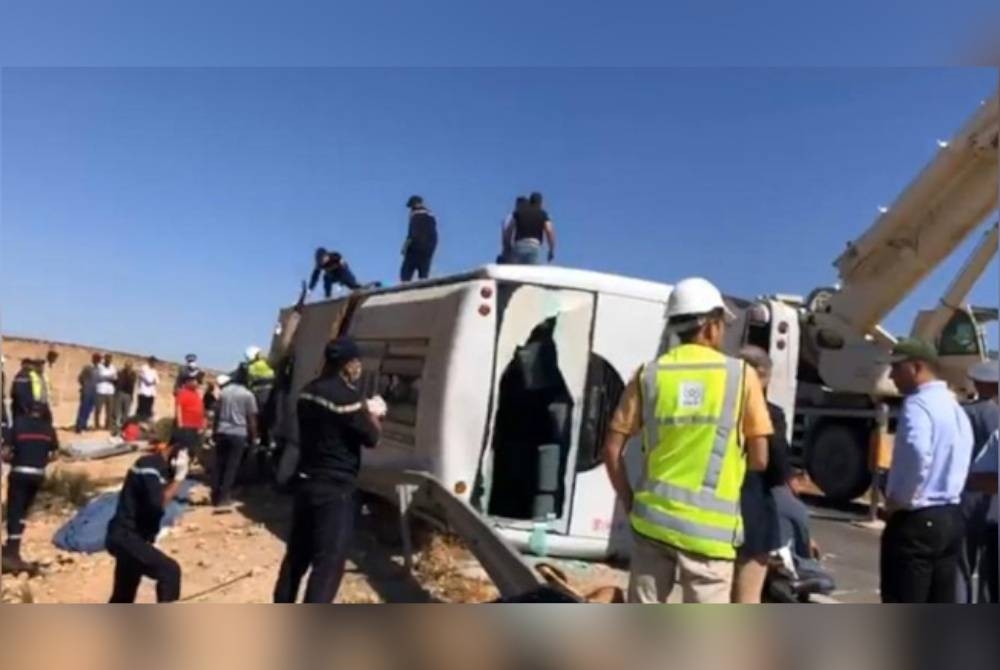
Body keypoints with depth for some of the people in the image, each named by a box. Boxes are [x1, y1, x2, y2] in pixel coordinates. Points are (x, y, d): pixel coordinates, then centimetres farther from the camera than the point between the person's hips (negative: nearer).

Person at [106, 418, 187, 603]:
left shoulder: (157, 464, 9)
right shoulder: (149, 465, -20)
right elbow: (158, 504, -31)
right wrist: (179, 476, -23)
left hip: (129, 537, 10)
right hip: (126, 537, -10)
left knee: (123, 597, 19)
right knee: (170, 571, -18)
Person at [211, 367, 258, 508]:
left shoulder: (224, 391, 7)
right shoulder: (248, 395, -5)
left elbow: (217, 414, 12)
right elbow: (251, 419, -3)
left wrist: (214, 432, 22)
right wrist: (253, 437, 6)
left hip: (222, 432, 4)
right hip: (238, 434, -4)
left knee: (218, 464, 11)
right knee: (231, 466, 1)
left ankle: (215, 496, 14)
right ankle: (224, 496, 2)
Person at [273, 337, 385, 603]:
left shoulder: (309, 391, 8)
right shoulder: (348, 396, -18)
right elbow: (371, 438, -10)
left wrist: (364, 411, 16)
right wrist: (372, 414, 8)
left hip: (307, 483, 9)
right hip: (335, 490, -9)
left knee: (297, 554, 19)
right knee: (328, 564, -4)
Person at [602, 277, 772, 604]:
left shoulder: (649, 374, 2)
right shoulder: (741, 374, -3)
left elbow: (612, 449, 0)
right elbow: (759, 460, -2)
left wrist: (630, 503, 11)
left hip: (653, 517, 3)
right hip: (710, 527, -2)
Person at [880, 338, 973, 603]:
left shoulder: (918, 404, -14)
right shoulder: (955, 408, 16)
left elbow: (916, 453, -33)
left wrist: (899, 500, -19)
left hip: (916, 520, -9)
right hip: (951, 516, 9)